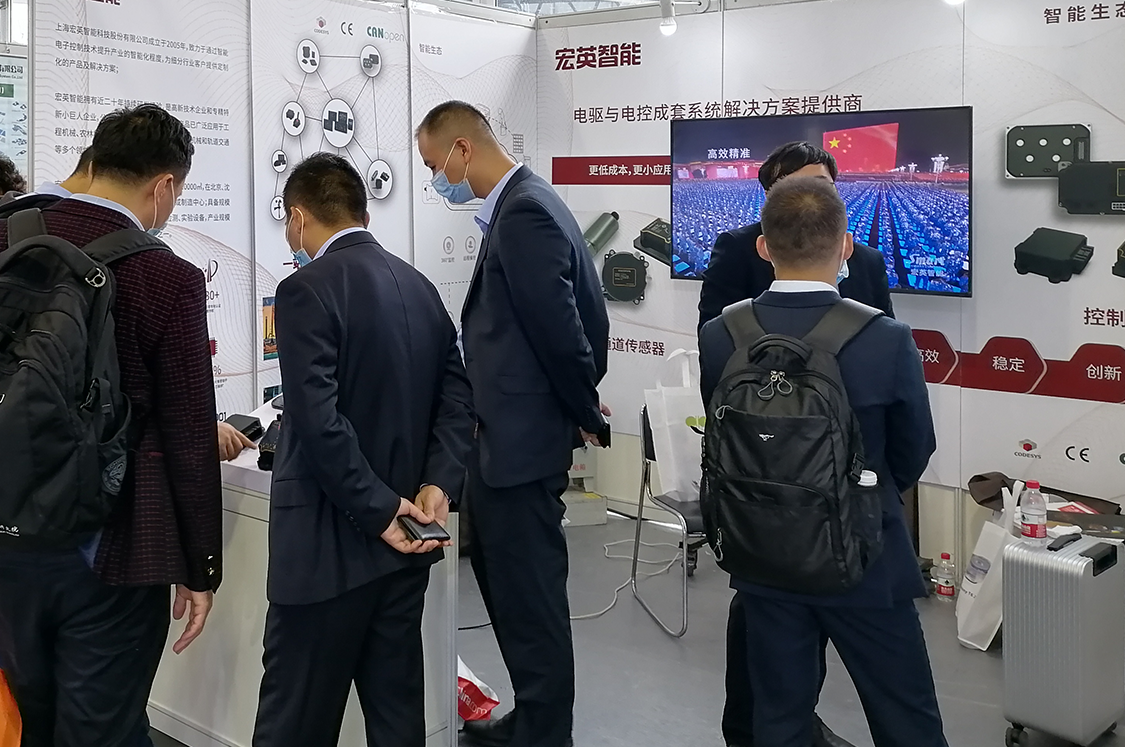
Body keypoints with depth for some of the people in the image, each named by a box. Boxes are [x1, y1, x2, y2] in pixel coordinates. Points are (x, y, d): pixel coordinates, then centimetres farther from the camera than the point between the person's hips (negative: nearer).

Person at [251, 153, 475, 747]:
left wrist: (378, 511, -16)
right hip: (404, 540, 7)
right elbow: (457, 400, 7)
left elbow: (320, 422, -22)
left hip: (330, 544, -7)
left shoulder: (306, 290, -13)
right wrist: (436, 484, -4)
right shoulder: (420, 287, 10)